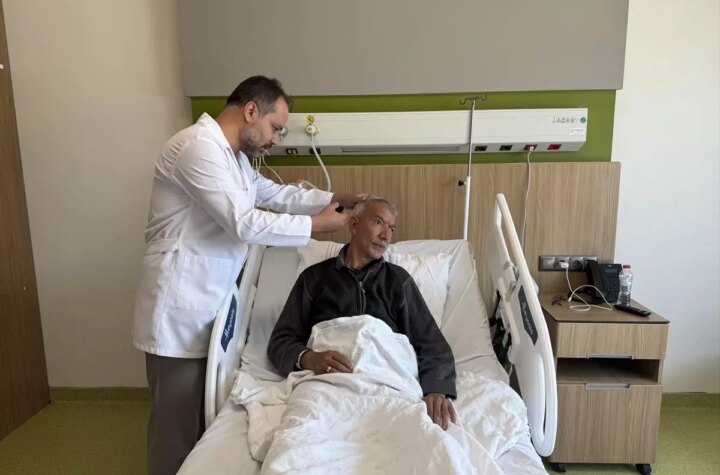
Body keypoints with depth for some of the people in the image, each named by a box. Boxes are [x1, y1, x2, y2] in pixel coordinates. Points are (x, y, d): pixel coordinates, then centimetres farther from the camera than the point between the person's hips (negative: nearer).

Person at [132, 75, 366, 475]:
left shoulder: (233, 155, 11)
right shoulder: (198, 147, -20)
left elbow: (276, 194, 18)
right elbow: (244, 224, -26)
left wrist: (335, 199, 6)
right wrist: (317, 224, -17)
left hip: (209, 304, 10)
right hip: (179, 309, -9)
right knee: (178, 423, 7)